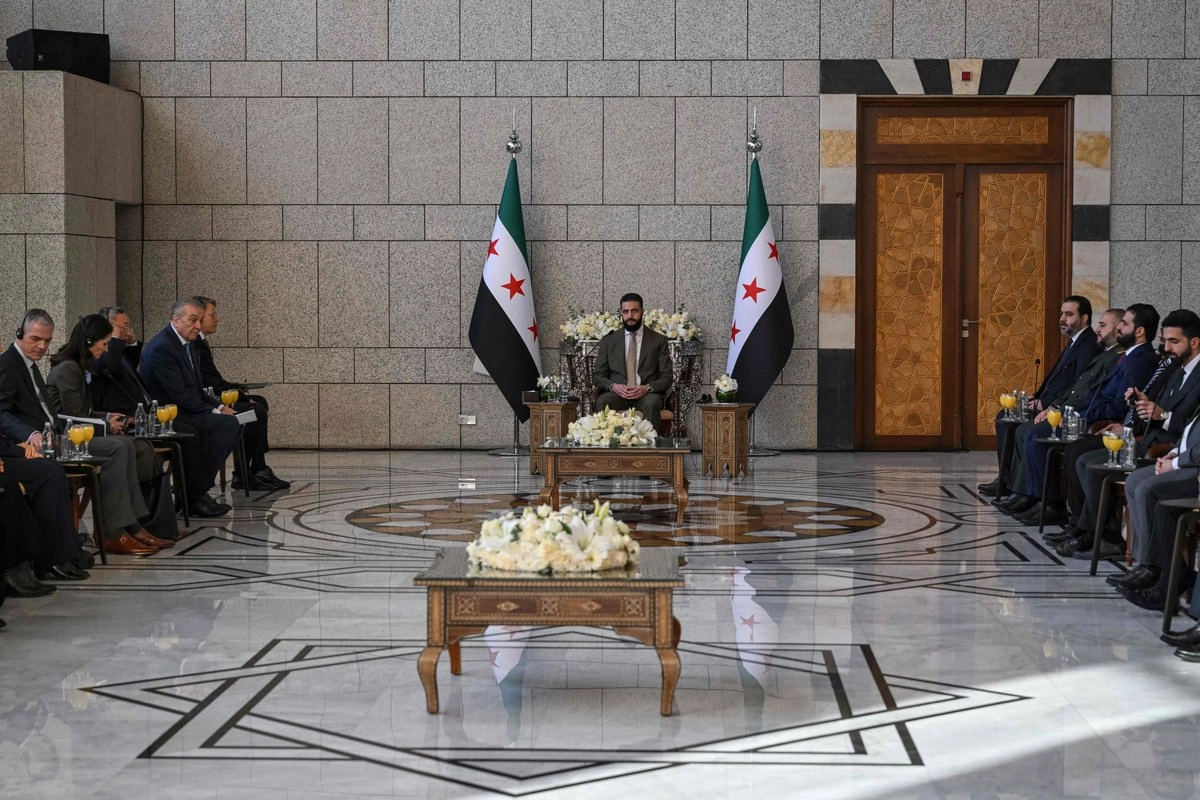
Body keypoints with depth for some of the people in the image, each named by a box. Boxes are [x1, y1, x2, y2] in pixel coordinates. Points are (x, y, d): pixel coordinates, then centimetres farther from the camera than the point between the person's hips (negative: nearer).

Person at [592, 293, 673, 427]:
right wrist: (613, 386, -11)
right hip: (616, 394, 1)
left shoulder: (658, 340, 12)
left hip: (646, 395, -1)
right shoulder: (608, 340, 16)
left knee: (651, 403, -36)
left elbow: (666, 378, 7)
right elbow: (597, 376, 12)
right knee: (603, 401, -33)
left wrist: (647, 388, -14)